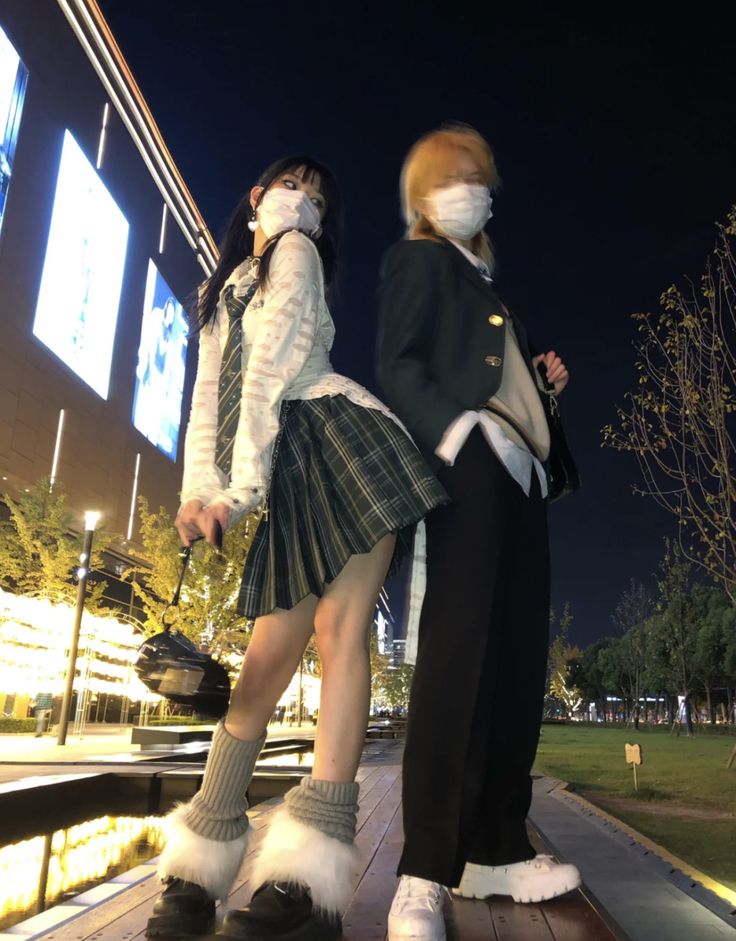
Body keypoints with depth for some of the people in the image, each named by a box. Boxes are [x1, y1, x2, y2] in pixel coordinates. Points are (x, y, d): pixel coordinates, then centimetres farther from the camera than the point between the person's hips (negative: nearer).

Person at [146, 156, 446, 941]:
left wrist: (242, 487, -10)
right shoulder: (221, 292, 29)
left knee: (339, 625, -17)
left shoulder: (296, 253, 13)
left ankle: (311, 876, -21)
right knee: (269, 656, -3)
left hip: (340, 440, -4)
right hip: (285, 475, 4)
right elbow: (206, 402, 16)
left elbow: (274, 366, -2)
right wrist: (200, 487, -2)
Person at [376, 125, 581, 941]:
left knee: (517, 657, 5)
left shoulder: (484, 279, 31)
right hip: (465, 465, -9)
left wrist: (543, 378, 11)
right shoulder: (417, 260, 8)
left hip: (516, 473, 9)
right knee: (457, 649, -16)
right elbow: (397, 367, -8)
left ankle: (494, 850, 14)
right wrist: (459, 429, -22)